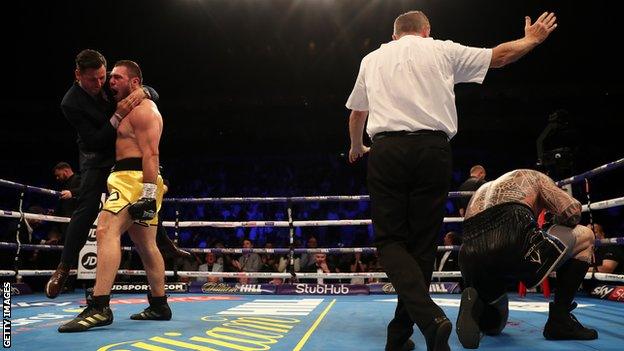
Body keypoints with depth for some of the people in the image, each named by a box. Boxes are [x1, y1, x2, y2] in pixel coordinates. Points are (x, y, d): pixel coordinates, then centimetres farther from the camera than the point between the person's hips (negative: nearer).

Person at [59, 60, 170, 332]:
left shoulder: (143, 109, -8)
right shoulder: (132, 110, 26)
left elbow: (151, 155, -19)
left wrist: (149, 195, -26)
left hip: (135, 179, -11)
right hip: (137, 183, 11)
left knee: (106, 231, -22)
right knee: (146, 246, 13)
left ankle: (99, 308, -28)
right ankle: (159, 306, 21)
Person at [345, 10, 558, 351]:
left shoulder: (371, 59, 20)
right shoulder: (442, 50, 15)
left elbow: (356, 113, 30)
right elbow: (499, 55, 24)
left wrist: (357, 146, 49)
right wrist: (531, 39, 44)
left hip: (386, 150, 0)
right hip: (433, 149, 0)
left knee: (390, 240, 1)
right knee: (421, 243, 5)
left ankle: (429, 316, -22)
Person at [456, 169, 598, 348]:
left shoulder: (482, 190, 41)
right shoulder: (531, 176, 26)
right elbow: (572, 211, 10)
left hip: (469, 259, 7)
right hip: (512, 244, -6)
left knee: (493, 324, 35)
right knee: (586, 236, 22)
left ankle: (476, 304, 0)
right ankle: (560, 320, 15)